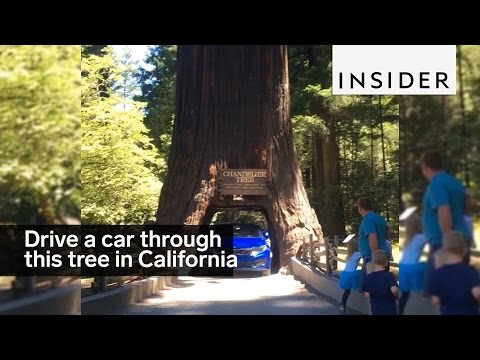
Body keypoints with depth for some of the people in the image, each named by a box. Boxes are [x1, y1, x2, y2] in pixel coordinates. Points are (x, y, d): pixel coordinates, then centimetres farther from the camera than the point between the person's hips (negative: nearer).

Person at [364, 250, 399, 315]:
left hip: (376, 310, 3)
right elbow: (394, 290, -26)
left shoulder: (369, 277, -2)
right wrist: (397, 297, -6)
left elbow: (367, 295, -1)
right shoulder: (389, 275, -11)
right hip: (389, 309, -2)